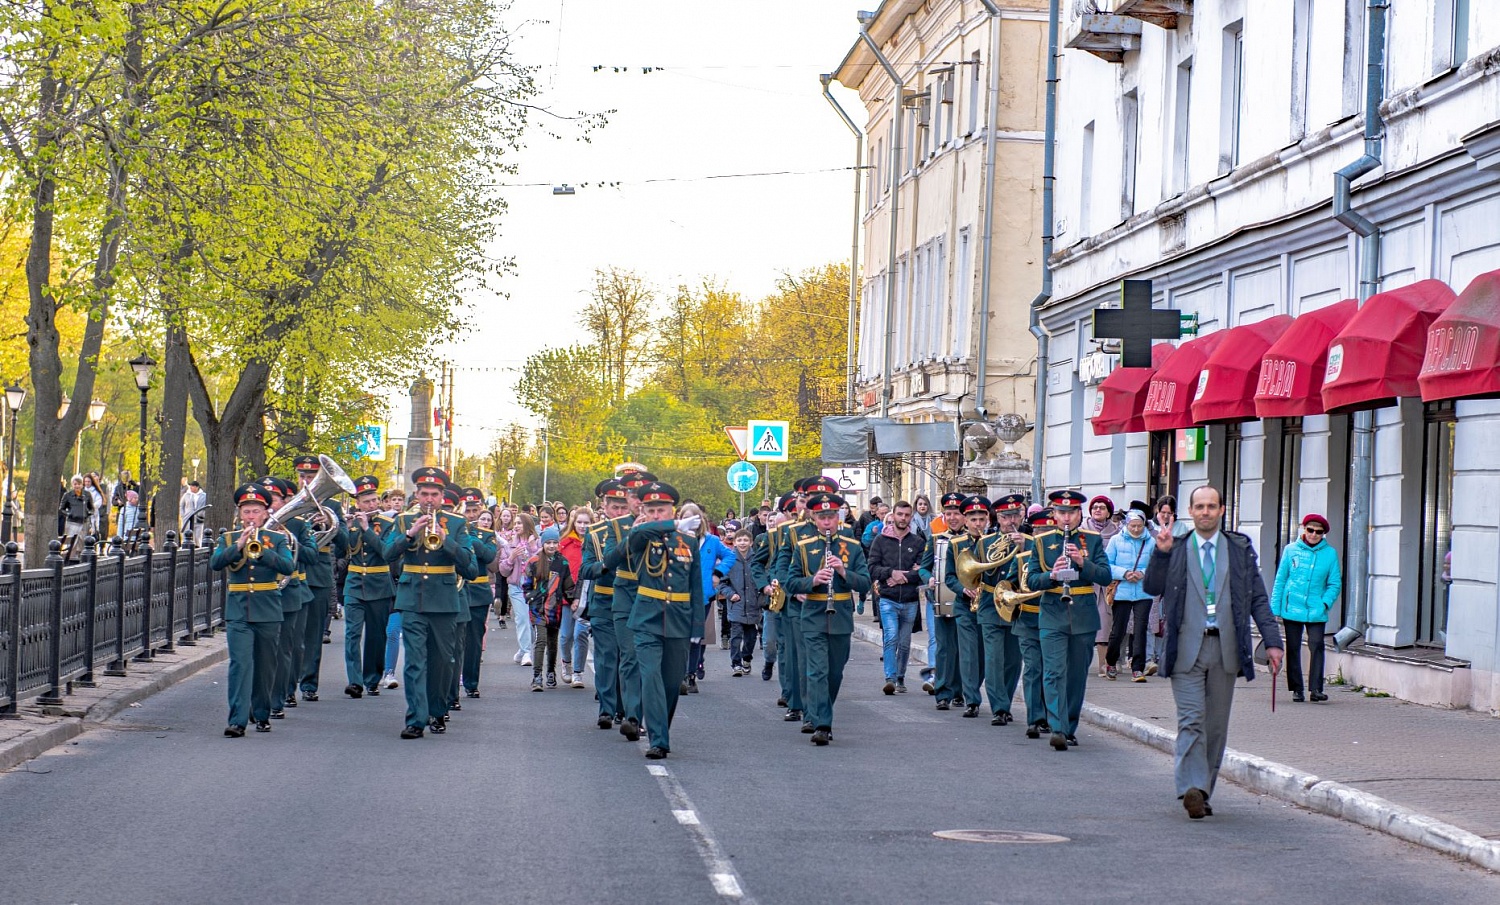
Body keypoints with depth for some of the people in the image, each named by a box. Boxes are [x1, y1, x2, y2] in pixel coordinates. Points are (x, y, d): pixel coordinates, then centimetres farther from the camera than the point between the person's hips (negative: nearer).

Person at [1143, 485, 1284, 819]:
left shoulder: (1240, 549, 9)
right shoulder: (1176, 549, 7)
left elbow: (1258, 598, 8)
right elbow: (1151, 587, -1)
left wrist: (1272, 641, 0)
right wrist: (1161, 552, -16)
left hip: (1225, 648, 2)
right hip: (1187, 648, -2)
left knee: (1216, 725, 7)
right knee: (1191, 720, -10)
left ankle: (1202, 790, 15)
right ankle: (1192, 788, -15)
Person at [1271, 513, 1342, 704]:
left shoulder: (1330, 553, 3)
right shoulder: (1291, 550, 3)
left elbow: (1335, 584, 6)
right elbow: (1280, 581, 7)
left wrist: (1325, 603, -10)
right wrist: (1275, 609, 3)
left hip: (1316, 611, -1)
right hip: (1291, 609, 1)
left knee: (1316, 645, -12)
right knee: (1293, 648, 6)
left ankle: (1316, 689, -10)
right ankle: (1296, 689, 14)